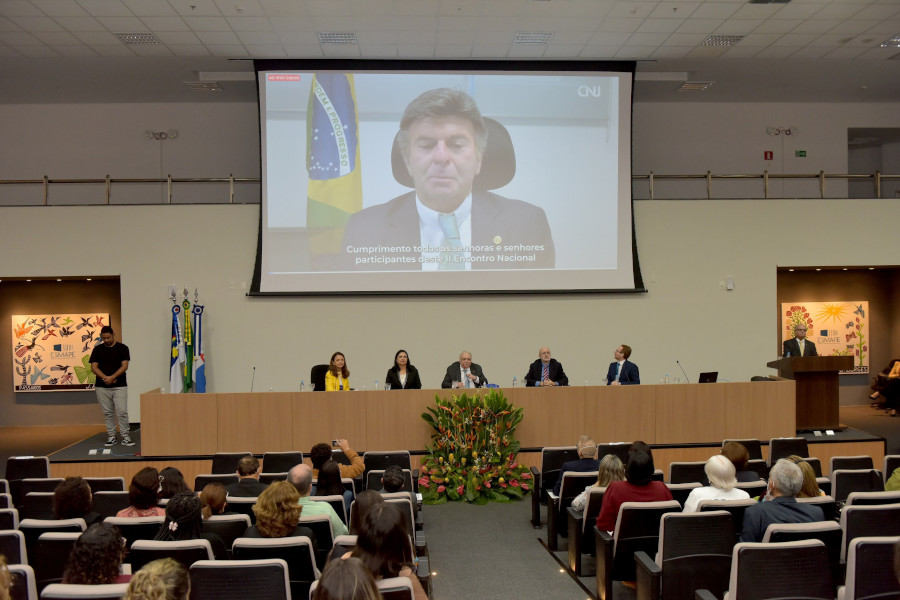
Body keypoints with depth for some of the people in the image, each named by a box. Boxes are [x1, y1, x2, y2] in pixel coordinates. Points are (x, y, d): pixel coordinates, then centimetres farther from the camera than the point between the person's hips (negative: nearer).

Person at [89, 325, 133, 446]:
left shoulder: (122, 348, 2)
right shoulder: (97, 349, 7)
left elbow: (124, 366, -4)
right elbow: (94, 367, 1)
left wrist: (112, 377, -17)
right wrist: (105, 377, -15)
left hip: (119, 386, -2)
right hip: (102, 387, 2)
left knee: (122, 412, -8)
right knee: (108, 413, 7)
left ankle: (125, 437, -1)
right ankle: (111, 436, 15)